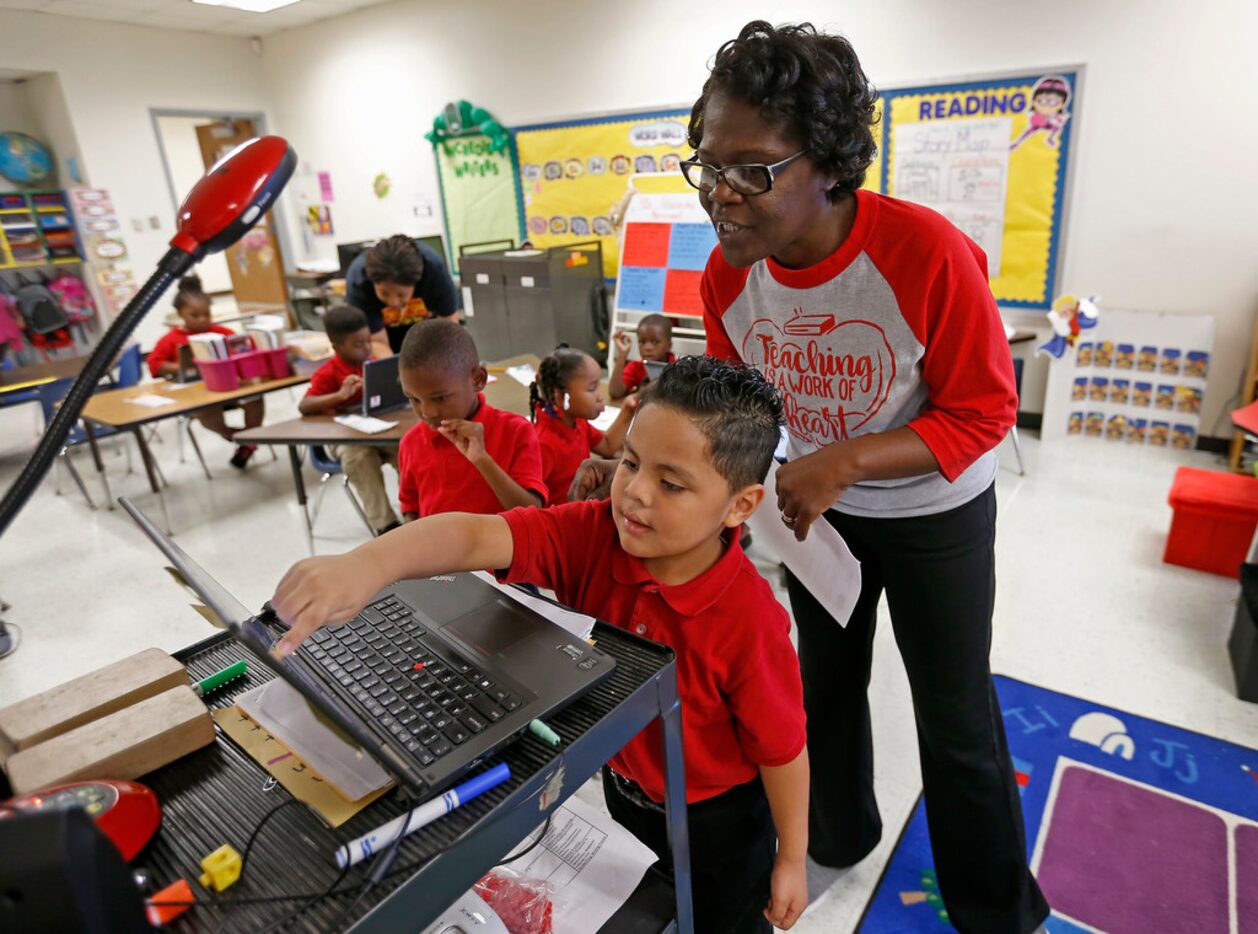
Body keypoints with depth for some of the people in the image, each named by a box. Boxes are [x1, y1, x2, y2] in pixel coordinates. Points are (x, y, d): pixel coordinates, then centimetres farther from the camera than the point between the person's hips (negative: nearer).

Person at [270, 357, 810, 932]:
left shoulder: (750, 621, -34)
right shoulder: (591, 536, -26)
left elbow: (783, 749, -21)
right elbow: (479, 537, -40)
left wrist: (791, 859, -7)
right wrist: (368, 564, -59)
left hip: (717, 821, -4)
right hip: (623, 788, 4)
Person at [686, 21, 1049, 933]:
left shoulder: (928, 252, -30)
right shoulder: (729, 273, -16)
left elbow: (984, 413, -22)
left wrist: (843, 460, -35)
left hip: (936, 510, -4)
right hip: (818, 503, 5)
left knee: (956, 717, 10)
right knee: (827, 677, 22)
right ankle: (839, 834, 52)